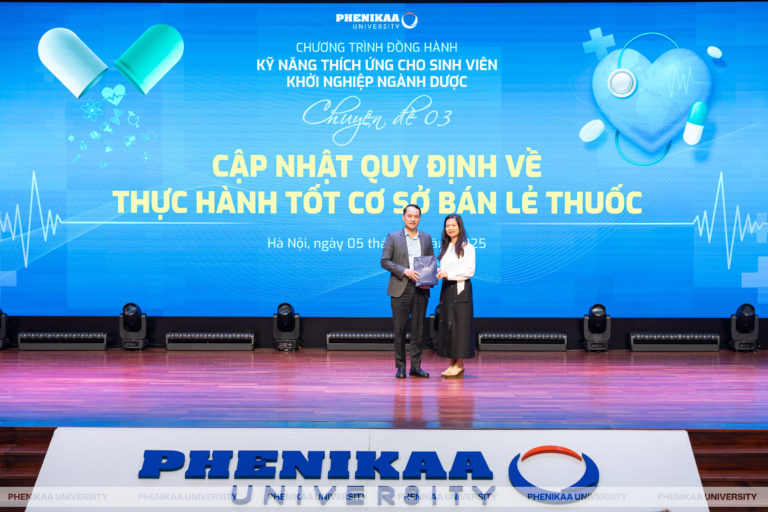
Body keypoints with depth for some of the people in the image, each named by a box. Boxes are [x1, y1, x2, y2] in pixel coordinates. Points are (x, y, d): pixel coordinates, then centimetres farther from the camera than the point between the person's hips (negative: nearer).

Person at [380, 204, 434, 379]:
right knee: (400, 330, 0)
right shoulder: (393, 237, 2)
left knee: (418, 329, 4)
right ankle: (400, 366, 7)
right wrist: (404, 271, -16)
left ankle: (416, 366, 10)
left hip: (421, 290, 3)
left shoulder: (426, 238, 12)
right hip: (400, 289, -3)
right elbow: (385, 261, -4)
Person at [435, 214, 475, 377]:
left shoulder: (467, 247, -5)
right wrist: (438, 273, -1)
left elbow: (470, 271, -11)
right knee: (446, 324, 5)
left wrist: (448, 274, -17)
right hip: (446, 289, 7)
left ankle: (459, 364, -2)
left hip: (461, 290, -7)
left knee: (460, 325, -6)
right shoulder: (445, 247, 16)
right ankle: (452, 363, 10)